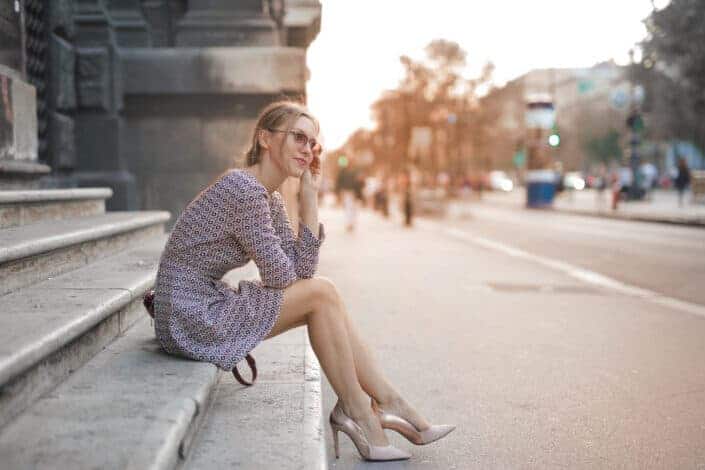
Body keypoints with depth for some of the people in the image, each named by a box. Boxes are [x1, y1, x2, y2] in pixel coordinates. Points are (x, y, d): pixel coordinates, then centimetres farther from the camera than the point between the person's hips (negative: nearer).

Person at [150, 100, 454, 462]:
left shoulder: (271, 199, 10)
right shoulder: (244, 189, -20)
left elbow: (303, 270, 3)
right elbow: (280, 277, -16)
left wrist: (310, 194, 3)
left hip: (204, 309, 9)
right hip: (192, 319, -9)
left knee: (322, 296, 6)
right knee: (321, 293, -8)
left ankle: (387, 404, 7)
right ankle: (354, 408, 5)